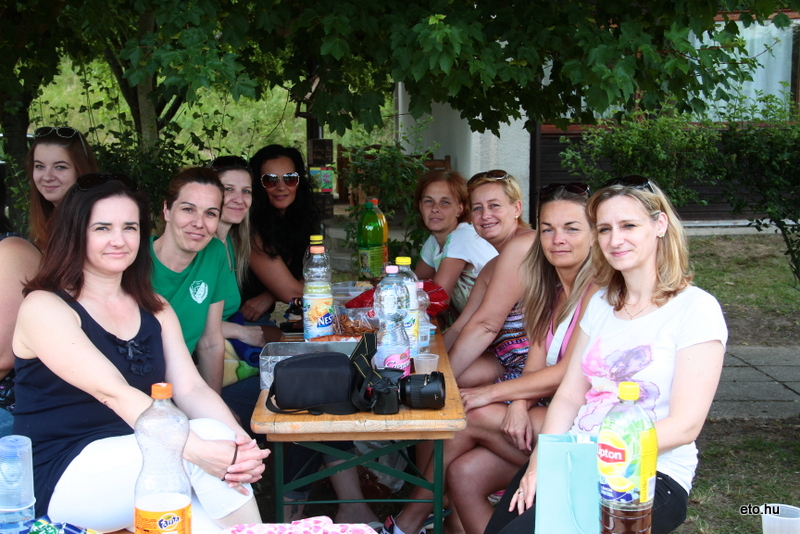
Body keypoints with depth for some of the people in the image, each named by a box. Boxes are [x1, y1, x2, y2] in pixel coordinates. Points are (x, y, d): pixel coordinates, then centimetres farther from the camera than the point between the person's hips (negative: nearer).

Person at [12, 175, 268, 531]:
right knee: (207, 433, -26)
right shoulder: (43, 308, -7)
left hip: (137, 466, 5)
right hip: (62, 479, -5)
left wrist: (241, 442, -20)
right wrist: (199, 448, -33)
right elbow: (113, 392, -20)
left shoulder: (155, 310, 15)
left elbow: (190, 388, 1)